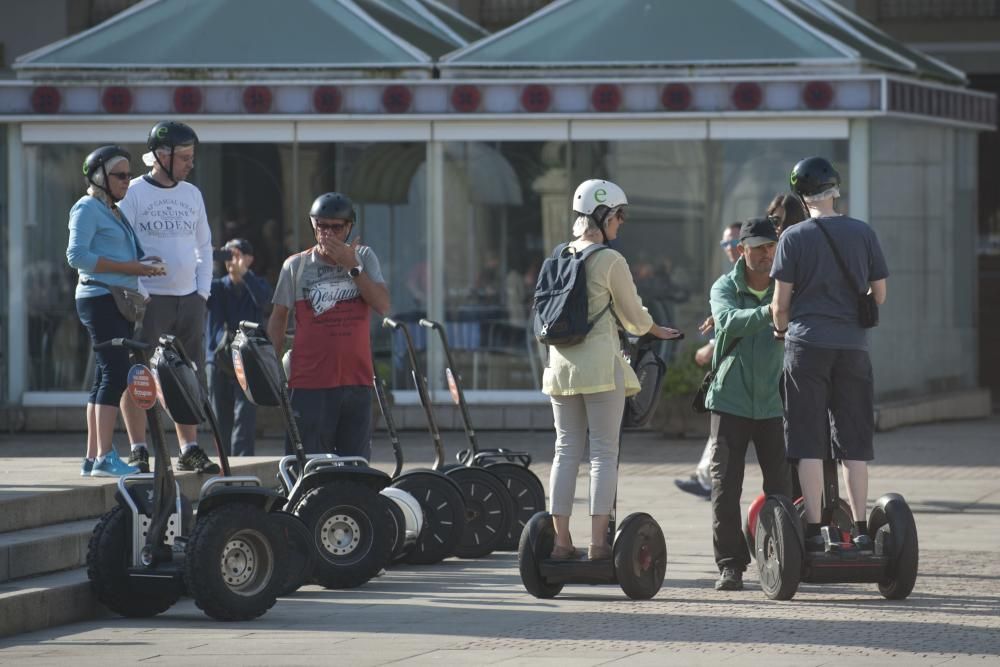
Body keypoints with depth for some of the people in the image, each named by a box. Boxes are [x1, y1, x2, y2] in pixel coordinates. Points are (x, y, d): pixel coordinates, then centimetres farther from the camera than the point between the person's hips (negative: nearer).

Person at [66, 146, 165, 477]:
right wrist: (129, 267, -18)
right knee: (115, 372, -15)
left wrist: (144, 265, 4)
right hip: (101, 298, -10)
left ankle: (93, 458, 11)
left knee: (106, 378, 9)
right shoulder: (87, 208, -6)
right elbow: (77, 255, -17)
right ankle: (105, 457, -19)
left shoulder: (114, 211, 21)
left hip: (120, 301, 10)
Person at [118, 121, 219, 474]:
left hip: (189, 300, 6)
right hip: (148, 299, -6)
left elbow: (204, 246, 21)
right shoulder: (133, 193, -6)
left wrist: (203, 292, 9)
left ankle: (190, 450, 13)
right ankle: (138, 451, -2)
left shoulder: (192, 194, 13)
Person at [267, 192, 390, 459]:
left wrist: (351, 267, -12)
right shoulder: (296, 266, 3)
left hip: (357, 379, 2)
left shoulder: (364, 257, 7)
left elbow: (382, 306, -5)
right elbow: (278, 318, 8)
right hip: (310, 382, -2)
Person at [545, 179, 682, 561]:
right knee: (604, 452, -2)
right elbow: (633, 315, 0)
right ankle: (598, 540, -7)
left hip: (561, 362, 6)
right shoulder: (610, 260, -9)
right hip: (599, 364, -6)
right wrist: (657, 331, 23)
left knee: (566, 450, 9)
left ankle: (561, 539, 6)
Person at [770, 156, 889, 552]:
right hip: (853, 346, 2)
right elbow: (879, 295, 8)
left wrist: (781, 329, 17)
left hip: (808, 343, -2)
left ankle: (813, 530, -4)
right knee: (854, 443, 8)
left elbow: (781, 301, -3)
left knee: (809, 444, 0)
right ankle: (860, 529, 7)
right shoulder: (863, 234, 4)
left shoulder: (794, 238, -4)